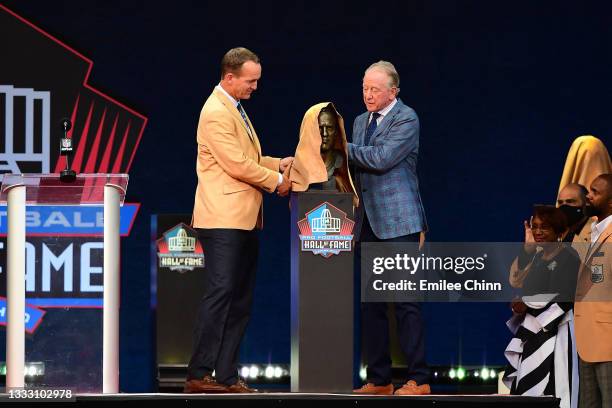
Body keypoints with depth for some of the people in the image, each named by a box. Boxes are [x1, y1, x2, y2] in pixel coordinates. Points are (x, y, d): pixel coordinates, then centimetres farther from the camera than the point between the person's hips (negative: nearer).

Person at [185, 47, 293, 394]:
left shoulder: (236, 109, 20)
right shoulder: (216, 113, -12)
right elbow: (237, 165, -17)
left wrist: (278, 163, 10)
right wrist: (276, 180, -6)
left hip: (245, 219, 10)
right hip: (224, 219, -10)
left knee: (240, 300, 8)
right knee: (220, 293, -12)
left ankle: (227, 376, 9)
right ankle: (199, 376, -10)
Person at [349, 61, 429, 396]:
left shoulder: (406, 119, -7)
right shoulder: (361, 122, 17)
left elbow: (381, 158, -18)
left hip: (398, 222, -8)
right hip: (368, 223, 8)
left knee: (405, 300, -8)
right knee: (370, 302, 7)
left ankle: (419, 380, -5)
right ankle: (378, 379, 12)